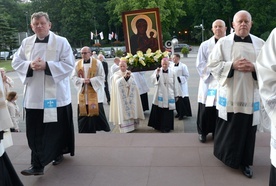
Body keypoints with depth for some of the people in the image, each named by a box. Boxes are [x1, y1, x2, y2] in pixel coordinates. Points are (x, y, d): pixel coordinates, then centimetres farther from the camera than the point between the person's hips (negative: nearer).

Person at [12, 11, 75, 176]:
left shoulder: (61, 42, -4)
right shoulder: (26, 43, 9)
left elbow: (69, 64, -10)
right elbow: (16, 62, 10)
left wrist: (47, 65, -20)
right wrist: (30, 65, -11)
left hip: (56, 93, -3)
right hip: (34, 94, 3)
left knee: (58, 127, 9)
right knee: (35, 130, 2)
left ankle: (58, 152, 33)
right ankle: (38, 164, 12)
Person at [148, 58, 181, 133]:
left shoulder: (172, 72, 1)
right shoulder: (157, 71, 1)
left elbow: (175, 84, 5)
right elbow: (152, 80, -13)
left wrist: (176, 95, 5)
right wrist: (157, 74, -29)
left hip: (169, 96, 0)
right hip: (159, 95, 0)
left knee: (167, 112, 1)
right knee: (158, 111, 5)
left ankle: (166, 127, 11)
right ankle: (158, 126, 21)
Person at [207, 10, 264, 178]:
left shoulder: (260, 43, 7)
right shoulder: (223, 42, 1)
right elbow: (213, 64, -4)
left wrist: (254, 67, -13)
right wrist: (233, 65, -16)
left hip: (250, 94, 2)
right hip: (230, 93, -2)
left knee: (248, 129, 7)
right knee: (229, 128, 5)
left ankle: (246, 161, 21)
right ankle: (227, 156, 26)